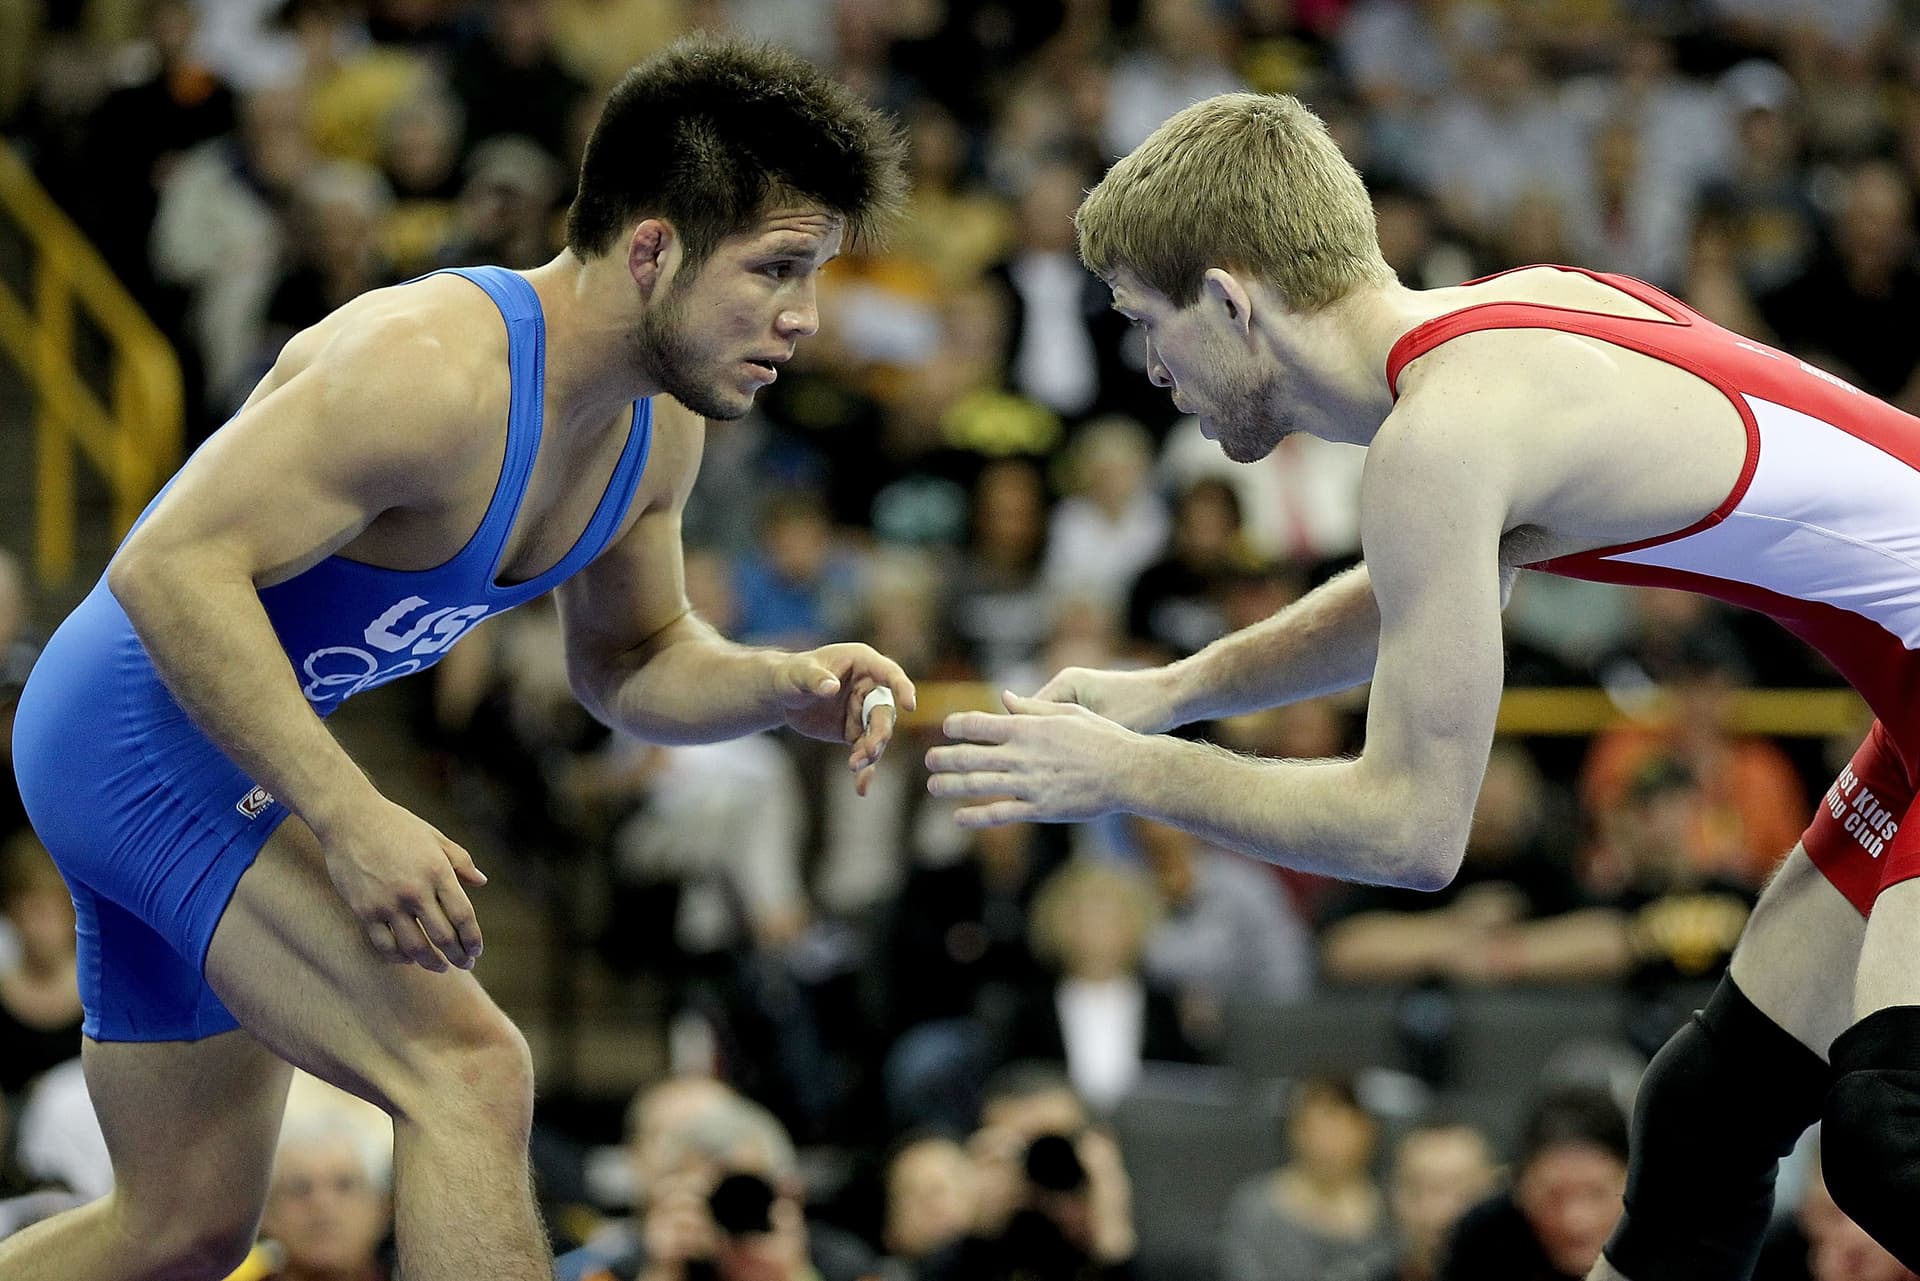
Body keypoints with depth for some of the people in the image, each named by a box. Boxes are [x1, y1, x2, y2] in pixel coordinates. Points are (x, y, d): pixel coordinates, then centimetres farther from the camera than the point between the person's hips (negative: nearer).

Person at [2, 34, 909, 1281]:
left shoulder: (657, 430, 0)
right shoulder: (436, 371, -29)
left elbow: (629, 663, 15)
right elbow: (171, 567, -33)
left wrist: (785, 688, -7)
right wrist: (349, 817, -37)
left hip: (225, 755, 10)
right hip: (135, 731, -10)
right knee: (469, 1069, -25)